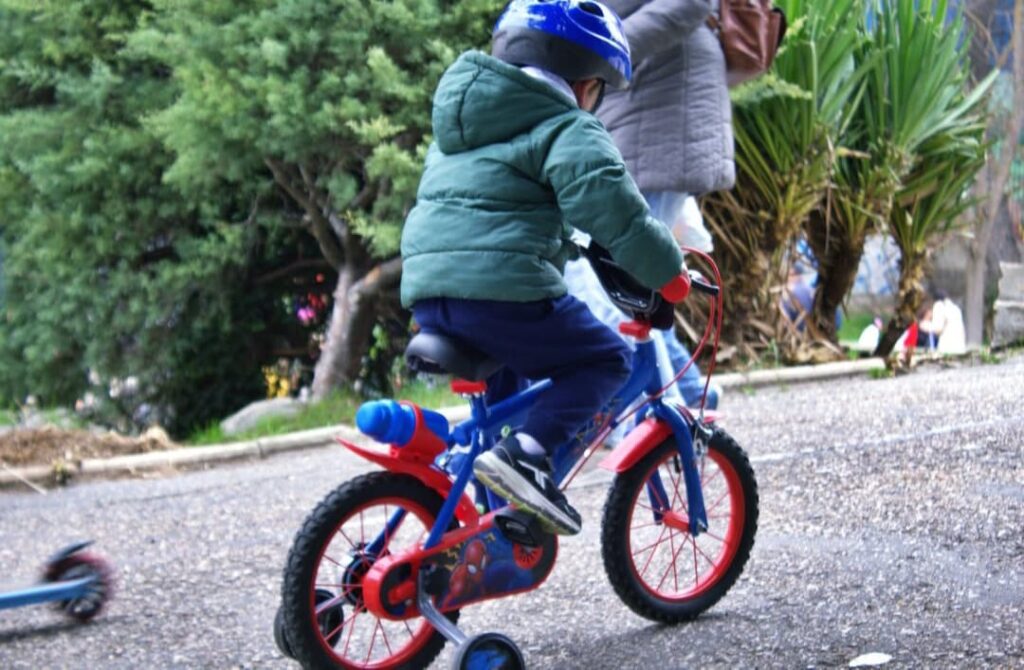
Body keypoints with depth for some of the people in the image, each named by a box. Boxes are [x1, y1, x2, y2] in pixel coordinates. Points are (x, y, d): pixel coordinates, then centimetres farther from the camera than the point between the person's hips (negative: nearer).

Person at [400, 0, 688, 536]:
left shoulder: (458, 123, 27)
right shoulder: (568, 129, 0)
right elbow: (609, 205, -14)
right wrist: (667, 272, -4)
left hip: (425, 295, 8)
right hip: (502, 291, -8)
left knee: (505, 371, 31)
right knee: (606, 358, 4)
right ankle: (524, 452, -16)